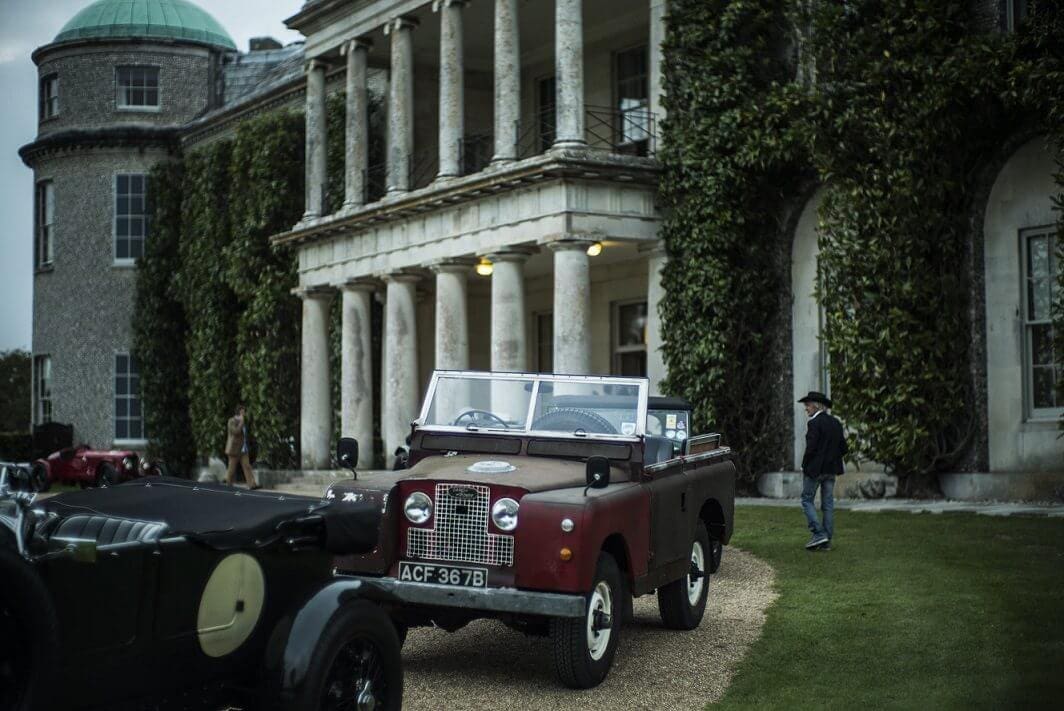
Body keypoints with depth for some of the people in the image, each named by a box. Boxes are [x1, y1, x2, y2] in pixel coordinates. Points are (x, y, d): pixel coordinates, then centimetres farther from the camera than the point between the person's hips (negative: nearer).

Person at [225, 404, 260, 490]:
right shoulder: (232, 421, -11)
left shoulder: (241, 421, 14)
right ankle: (228, 485, 16)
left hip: (243, 450, 7)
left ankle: (252, 485, -13)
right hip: (234, 449, -7)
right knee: (232, 469, 1)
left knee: (247, 466, -5)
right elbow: (236, 432, -25)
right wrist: (241, 422, -18)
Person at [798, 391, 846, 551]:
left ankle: (819, 534, -7)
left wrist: (804, 466, -6)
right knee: (828, 504, 9)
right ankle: (826, 541, 11)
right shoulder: (836, 422, 9)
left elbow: (811, 447, -18)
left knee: (807, 500, 4)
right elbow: (843, 448, 10)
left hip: (815, 468, -7)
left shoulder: (815, 423, -14)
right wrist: (833, 461, 16)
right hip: (831, 469, 7)